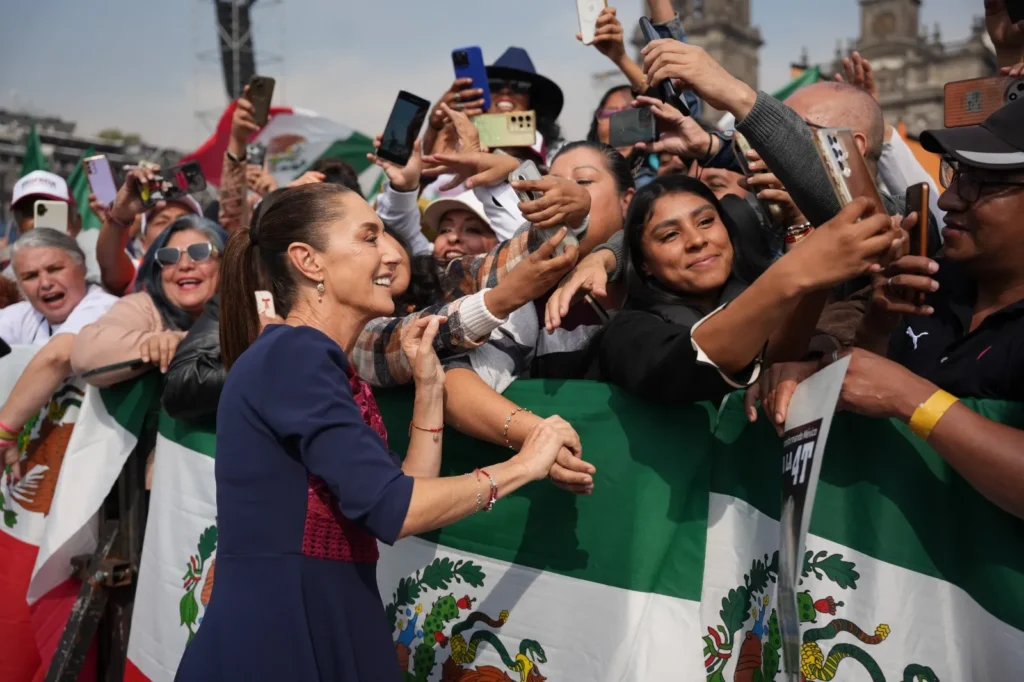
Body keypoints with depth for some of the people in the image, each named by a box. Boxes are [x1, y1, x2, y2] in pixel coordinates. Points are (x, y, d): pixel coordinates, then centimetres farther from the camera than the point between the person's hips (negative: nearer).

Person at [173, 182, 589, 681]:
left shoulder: (321, 362, 12)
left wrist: (428, 386, 7)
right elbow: (391, 510, -22)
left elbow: (409, 499, 11)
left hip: (335, 628, 9)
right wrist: (522, 465, -11)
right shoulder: (292, 353, -16)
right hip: (273, 641, -9)